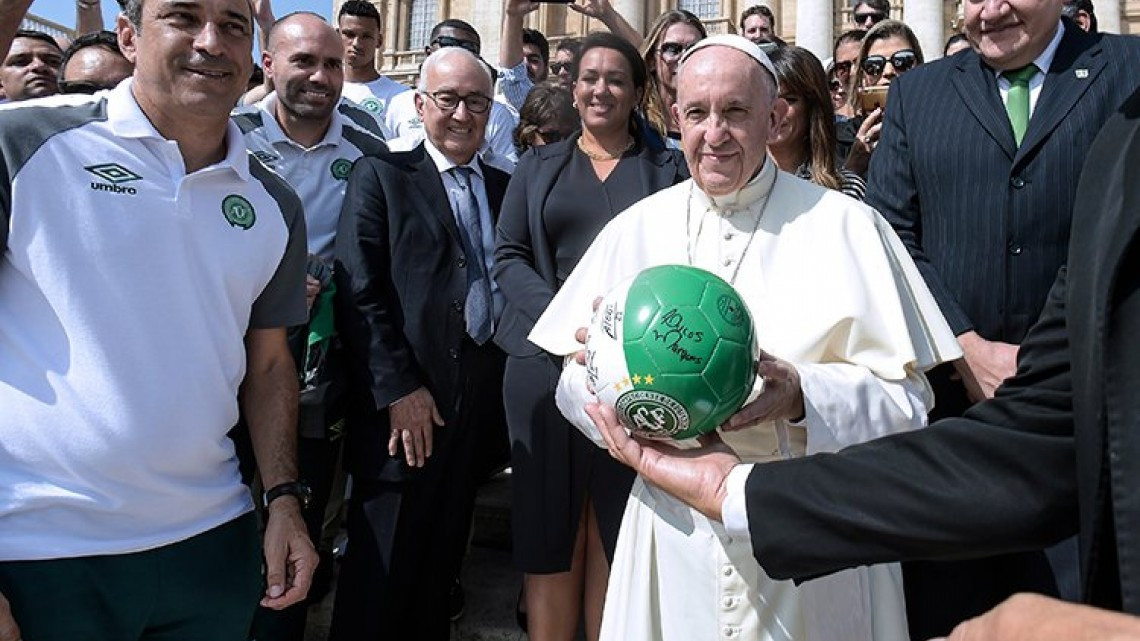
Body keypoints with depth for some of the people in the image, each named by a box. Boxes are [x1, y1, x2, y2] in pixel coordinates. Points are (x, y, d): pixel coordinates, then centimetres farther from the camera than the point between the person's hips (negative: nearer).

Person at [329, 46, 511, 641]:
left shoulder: (503, 186, 14)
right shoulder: (379, 175, 0)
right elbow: (358, 294, -8)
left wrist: (507, 369, 0)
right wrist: (398, 390, -14)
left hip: (480, 394, 5)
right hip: (406, 401, -4)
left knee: (443, 555, 16)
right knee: (382, 569, 5)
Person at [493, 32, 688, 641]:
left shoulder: (669, 168, 9)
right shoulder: (537, 166, 14)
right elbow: (507, 256, 5)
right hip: (546, 361, 2)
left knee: (615, 531, 5)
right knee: (548, 526, 5)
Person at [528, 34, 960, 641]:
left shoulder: (845, 225, -5)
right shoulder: (634, 228, 4)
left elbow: (906, 395, -7)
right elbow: (577, 378, 4)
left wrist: (802, 396, -24)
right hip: (674, 531, 2)